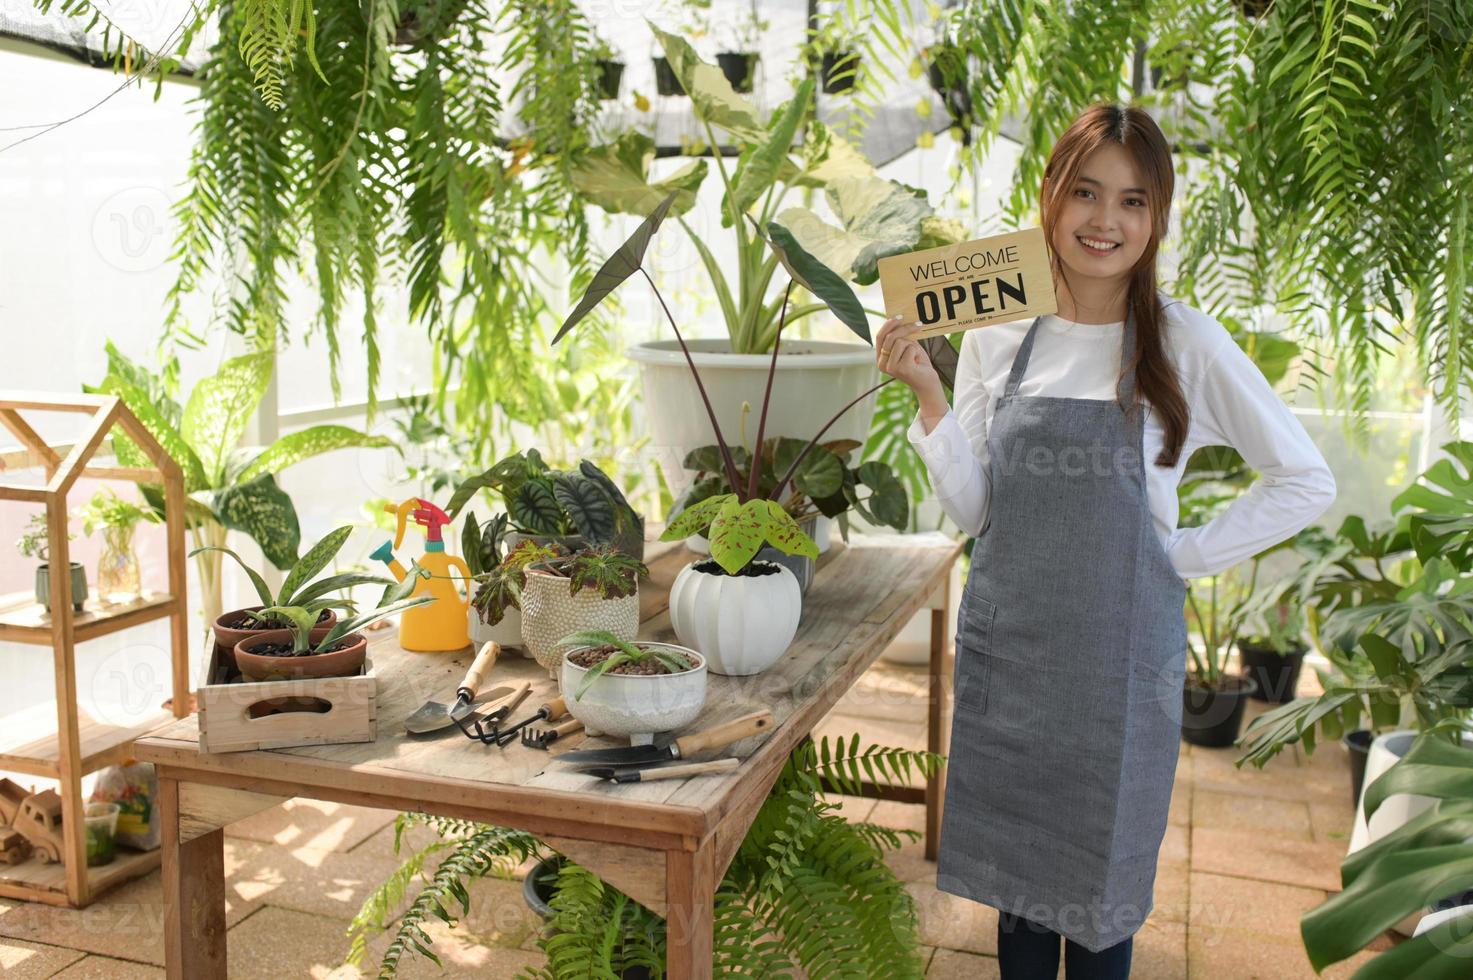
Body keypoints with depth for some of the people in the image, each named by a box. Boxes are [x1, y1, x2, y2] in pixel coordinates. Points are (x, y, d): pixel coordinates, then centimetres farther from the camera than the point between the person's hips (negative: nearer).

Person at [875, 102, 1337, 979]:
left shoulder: (1184, 342, -8)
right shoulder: (997, 334, 0)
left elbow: (1307, 482, -2)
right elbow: (972, 510, 1)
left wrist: (1190, 554, -8)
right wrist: (928, 395, -10)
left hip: (1121, 651, -2)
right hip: (1006, 643, 3)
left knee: (1103, 881, 13)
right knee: (1018, 870, 18)